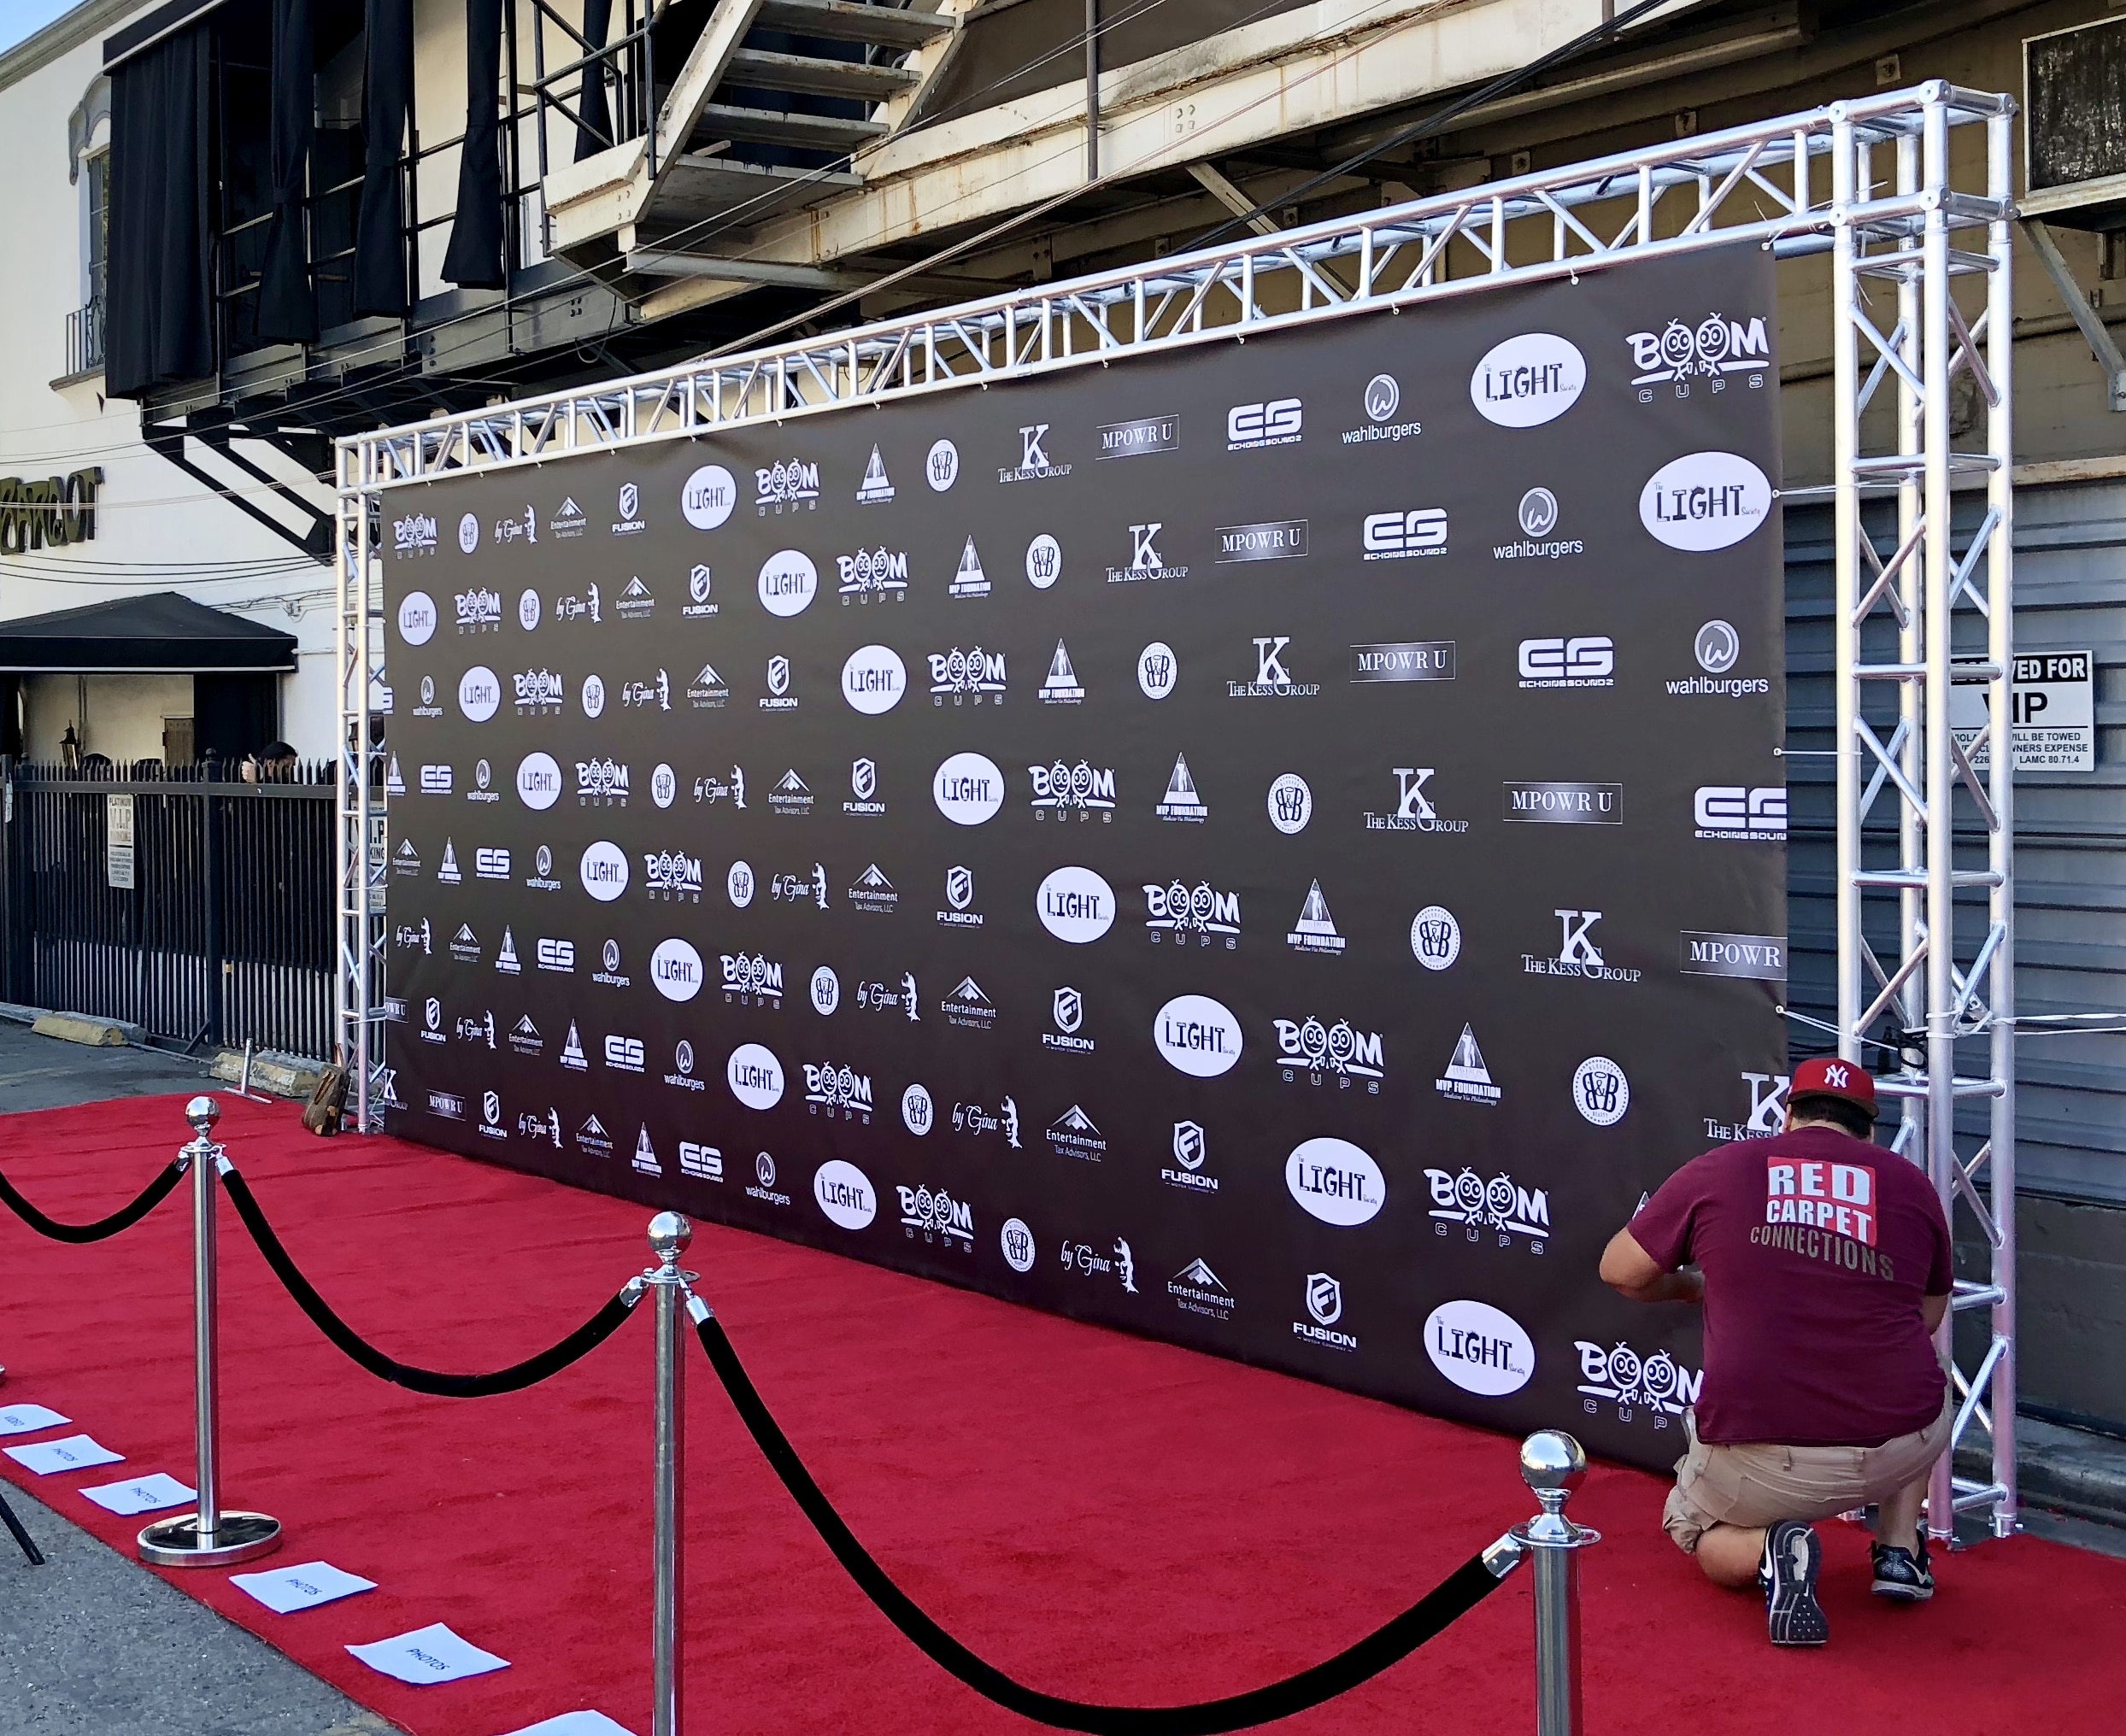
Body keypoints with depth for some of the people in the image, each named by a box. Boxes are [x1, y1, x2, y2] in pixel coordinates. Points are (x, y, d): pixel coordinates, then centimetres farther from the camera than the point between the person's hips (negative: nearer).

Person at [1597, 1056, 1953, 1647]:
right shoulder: (1912, 1184, 7)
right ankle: (1901, 1552, 21)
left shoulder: (1716, 1171, 3)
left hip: (1763, 1464, -2)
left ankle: (1768, 1549, -2)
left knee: (1693, 1525, 31)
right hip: (1901, 1451, 2)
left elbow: (1620, 1272, 12)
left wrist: (1691, 1286, 33)